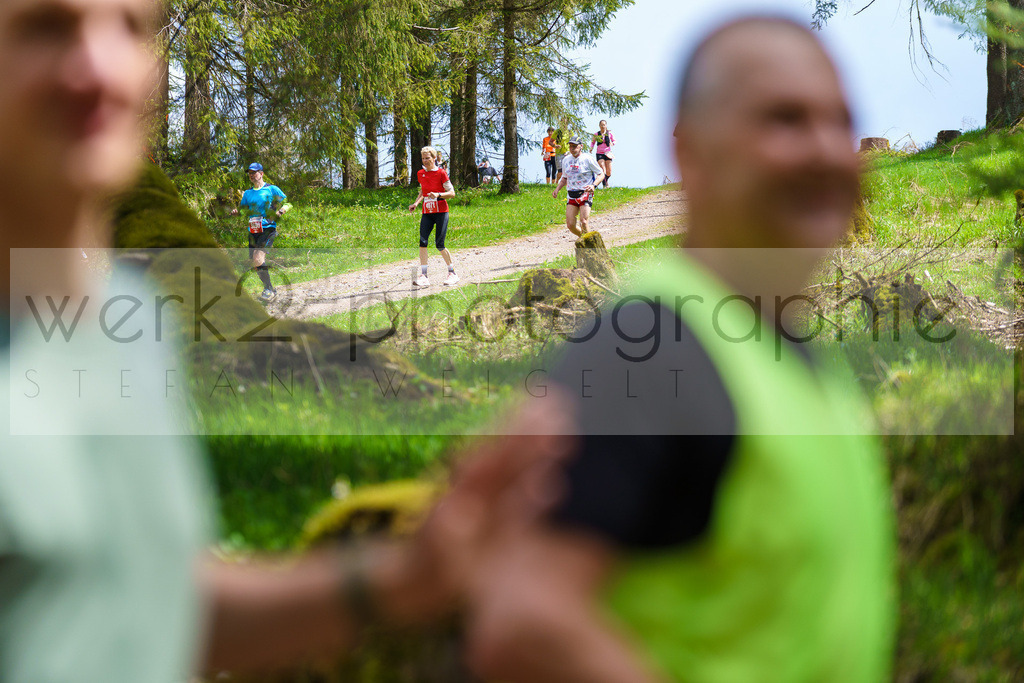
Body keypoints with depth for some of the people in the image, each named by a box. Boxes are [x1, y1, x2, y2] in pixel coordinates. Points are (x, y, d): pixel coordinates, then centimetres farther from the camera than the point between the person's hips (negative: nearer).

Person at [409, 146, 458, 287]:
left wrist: (438, 195, -22)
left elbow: (452, 193, -6)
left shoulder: (441, 173, -6)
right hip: (427, 213, 5)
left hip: (441, 212, -4)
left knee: (439, 244, -6)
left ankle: (452, 273, 12)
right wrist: (416, 203, 8)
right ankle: (423, 276, -11)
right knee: (422, 241, -11)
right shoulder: (420, 174, 9)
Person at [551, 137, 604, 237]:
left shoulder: (588, 159, -5)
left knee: (583, 223, -18)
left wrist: (593, 185, -19)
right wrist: (557, 189, 7)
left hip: (585, 194, -5)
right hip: (572, 196, 5)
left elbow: (601, 174, -1)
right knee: (570, 225, -4)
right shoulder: (566, 160, 11)